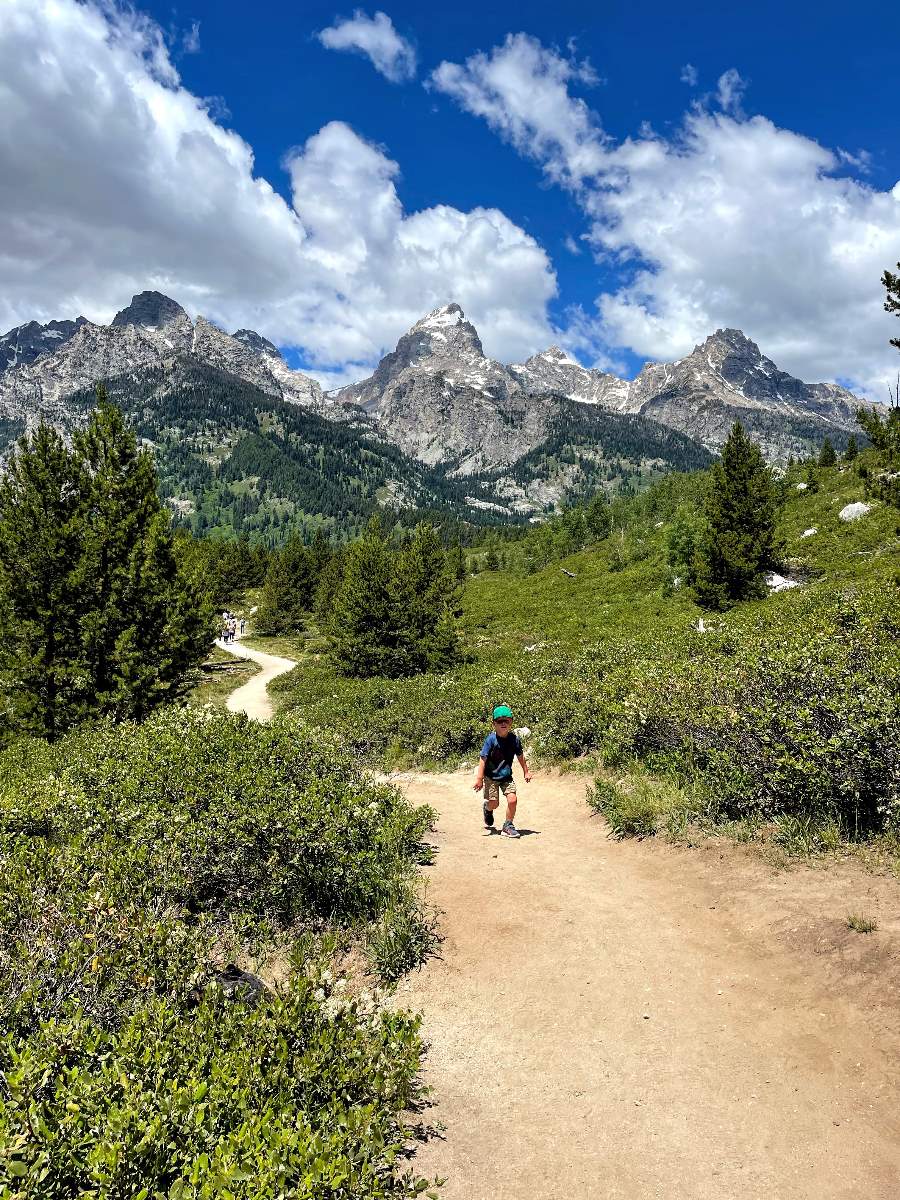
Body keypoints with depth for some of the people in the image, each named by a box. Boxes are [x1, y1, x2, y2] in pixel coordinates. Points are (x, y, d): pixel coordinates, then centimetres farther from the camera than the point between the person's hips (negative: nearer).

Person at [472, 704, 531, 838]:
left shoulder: (514, 738, -7)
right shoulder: (491, 739, -17)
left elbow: (520, 756, 9)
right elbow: (483, 759, -16)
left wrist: (526, 772, 16)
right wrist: (479, 778, -18)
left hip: (507, 776, 3)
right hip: (491, 776, -3)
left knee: (512, 800, -12)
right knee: (493, 803, 1)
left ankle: (508, 826, 9)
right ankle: (487, 808, 39)